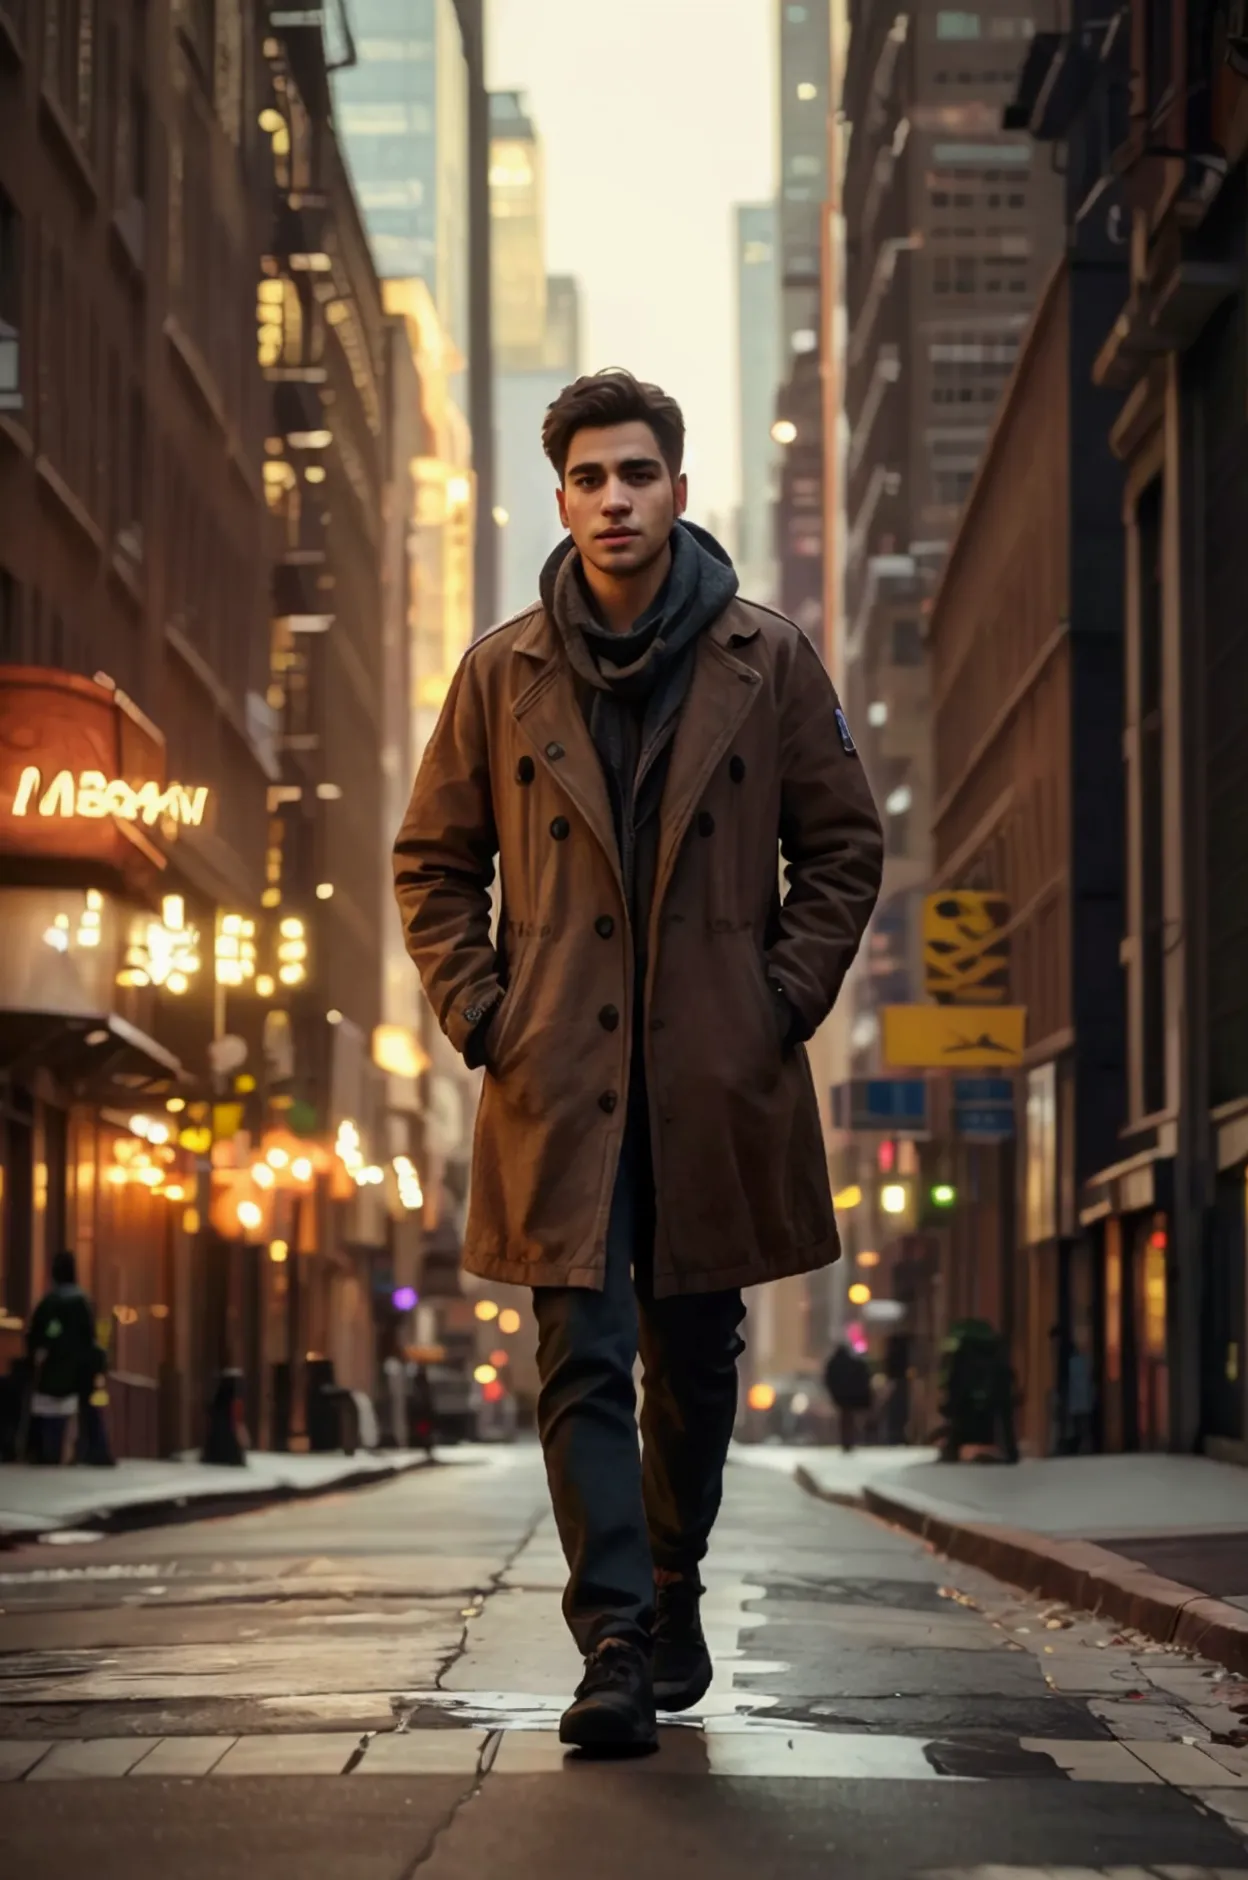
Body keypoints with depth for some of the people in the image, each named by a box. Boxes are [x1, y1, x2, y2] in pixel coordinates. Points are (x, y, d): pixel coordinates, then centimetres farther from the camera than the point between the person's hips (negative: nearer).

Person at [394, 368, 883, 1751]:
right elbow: (434, 861, 12)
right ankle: (614, 1642, -8)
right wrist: (479, 1013, 1)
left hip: (718, 1077, 1)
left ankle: (673, 1590, 31)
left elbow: (841, 845, 8)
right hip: (559, 1079, 0)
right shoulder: (501, 674, 6)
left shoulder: (767, 663, 4)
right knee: (583, 1362, -8)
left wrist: (786, 1003, -1)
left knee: (695, 1362, 11)